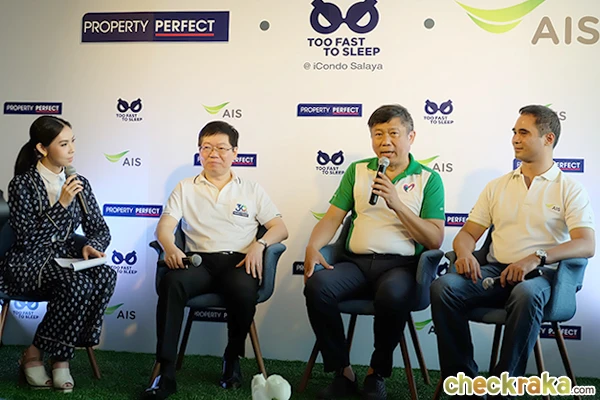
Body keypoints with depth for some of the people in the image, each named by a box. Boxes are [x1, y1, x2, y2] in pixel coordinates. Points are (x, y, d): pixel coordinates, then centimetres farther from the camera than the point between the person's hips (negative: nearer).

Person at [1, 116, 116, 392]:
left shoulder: (79, 183, 6)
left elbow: (100, 229, 10)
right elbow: (28, 239, -16)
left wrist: (91, 246, -13)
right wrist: (62, 204, -21)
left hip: (66, 257, 5)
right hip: (28, 262, -5)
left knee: (106, 276, -29)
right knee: (78, 284, -35)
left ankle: (61, 356, -14)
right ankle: (33, 355, -10)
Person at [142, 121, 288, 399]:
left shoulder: (251, 190, 18)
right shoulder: (185, 189, 18)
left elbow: (280, 228, 11)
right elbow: (164, 227, 6)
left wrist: (259, 244, -10)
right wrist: (169, 247, -18)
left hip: (237, 261, 0)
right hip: (198, 260, 1)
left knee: (244, 291, -35)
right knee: (171, 283, -34)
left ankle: (232, 359, -7)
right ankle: (166, 373, -29)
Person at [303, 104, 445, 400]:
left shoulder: (429, 179, 7)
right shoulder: (357, 171, 15)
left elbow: (435, 240, -2)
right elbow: (333, 217, 9)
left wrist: (397, 203, -13)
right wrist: (313, 246, -12)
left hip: (400, 264, -2)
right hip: (356, 262, 3)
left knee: (393, 296, -37)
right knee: (316, 286, -28)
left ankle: (377, 373, -7)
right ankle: (342, 372, -7)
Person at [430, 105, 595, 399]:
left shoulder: (569, 189, 4)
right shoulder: (497, 186, 17)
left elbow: (586, 244, -10)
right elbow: (468, 233, 13)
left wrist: (536, 258, -26)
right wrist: (465, 253, -12)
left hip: (541, 274, -3)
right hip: (494, 271, 4)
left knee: (526, 294, -40)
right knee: (443, 287, -26)